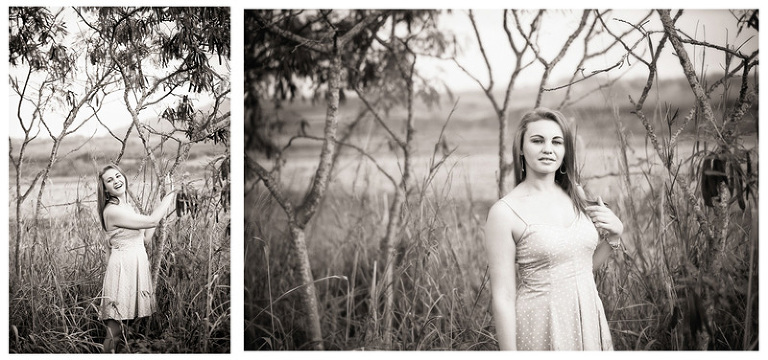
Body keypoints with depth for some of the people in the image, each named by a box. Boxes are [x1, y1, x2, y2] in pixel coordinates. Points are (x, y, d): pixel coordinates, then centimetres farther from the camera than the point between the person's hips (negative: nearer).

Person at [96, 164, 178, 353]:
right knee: (114, 332, -7)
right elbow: (152, 221, -16)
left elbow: (146, 238, 16)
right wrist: (170, 197, -1)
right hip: (122, 268, -9)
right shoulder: (112, 211, -15)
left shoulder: (129, 208, 15)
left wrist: (163, 208, 17)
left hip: (138, 265, 9)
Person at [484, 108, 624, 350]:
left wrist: (614, 235, 0)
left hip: (589, 320, 5)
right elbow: (503, 298, -14)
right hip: (541, 329, -5)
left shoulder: (576, 196, 3)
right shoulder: (505, 212, -13)